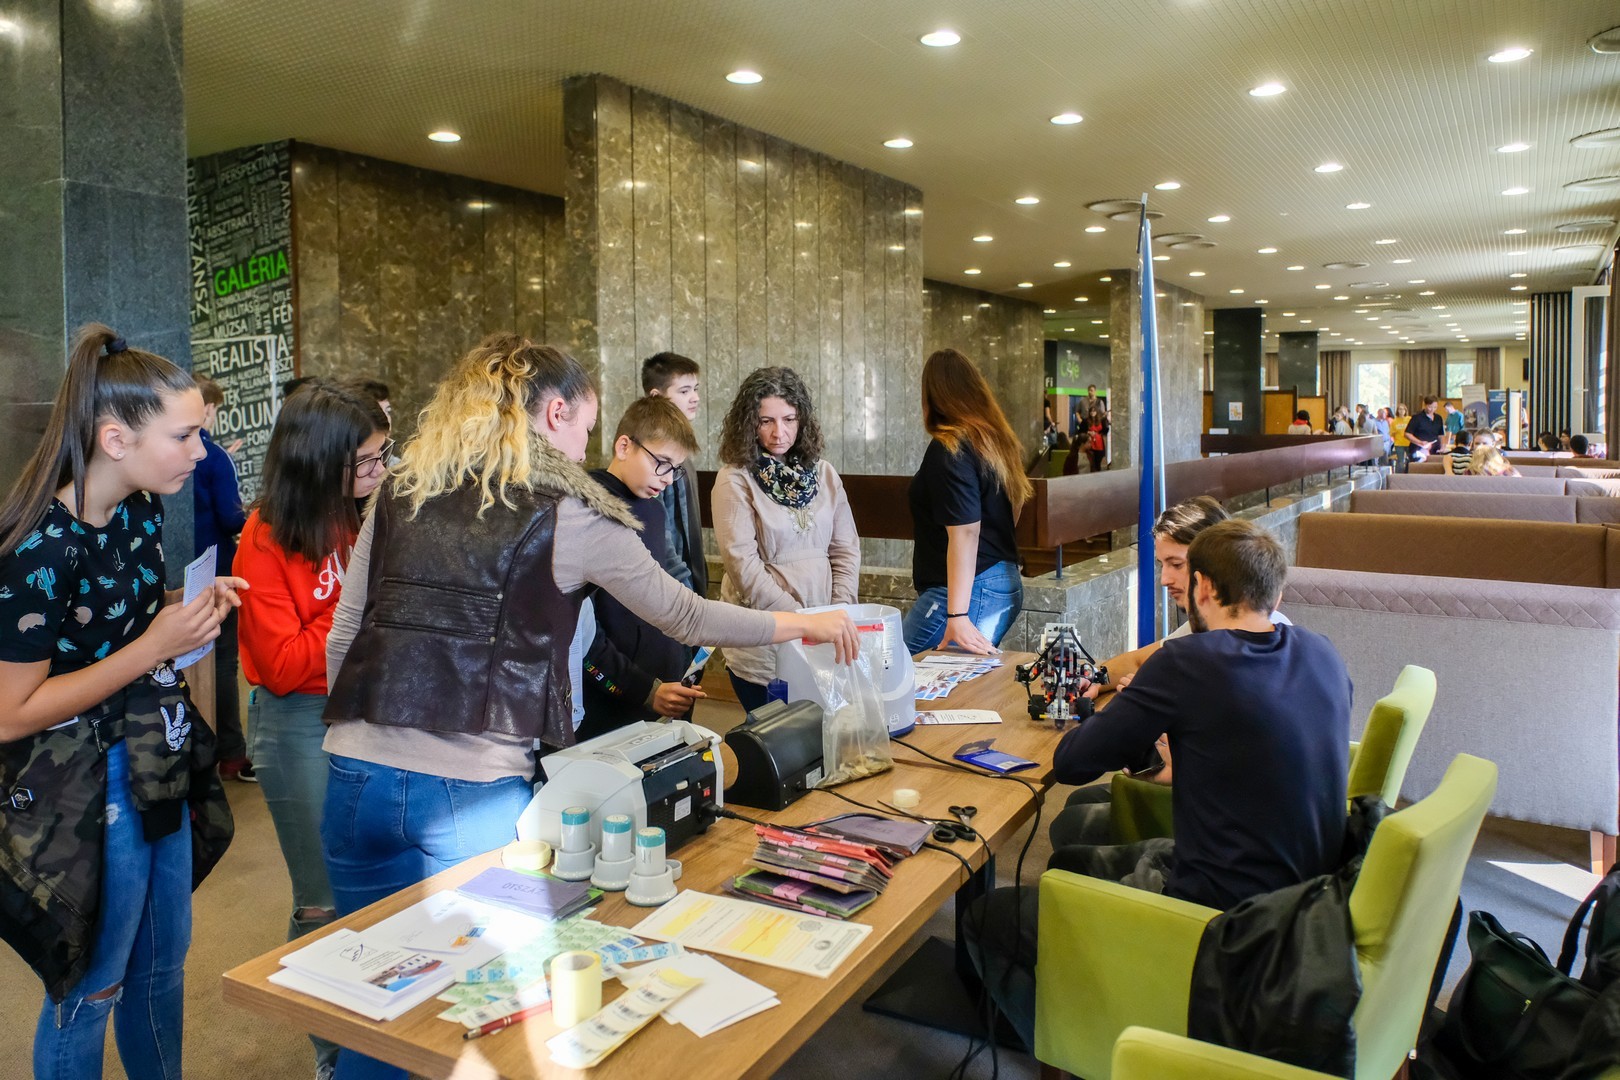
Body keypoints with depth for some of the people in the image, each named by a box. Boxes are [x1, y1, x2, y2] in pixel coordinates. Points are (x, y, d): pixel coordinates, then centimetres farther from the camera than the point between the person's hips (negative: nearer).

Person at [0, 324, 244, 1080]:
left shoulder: (141, 512, -1)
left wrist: (191, 607, -4)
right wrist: (155, 647, -24)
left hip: (159, 769, 8)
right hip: (86, 796, -8)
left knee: (163, 964, 23)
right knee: (89, 992, 12)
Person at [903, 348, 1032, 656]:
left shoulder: (949, 449, -14)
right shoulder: (998, 439, 10)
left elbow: (965, 533, -22)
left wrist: (957, 615, -25)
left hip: (970, 591, -9)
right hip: (1006, 586, 9)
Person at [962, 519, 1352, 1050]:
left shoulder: (1189, 662, -21)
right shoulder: (1323, 655, 1)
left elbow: (1070, 763, -13)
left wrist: (1136, 717, 7)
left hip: (1222, 911, -9)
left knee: (986, 919, 4)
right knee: (1069, 863, 25)